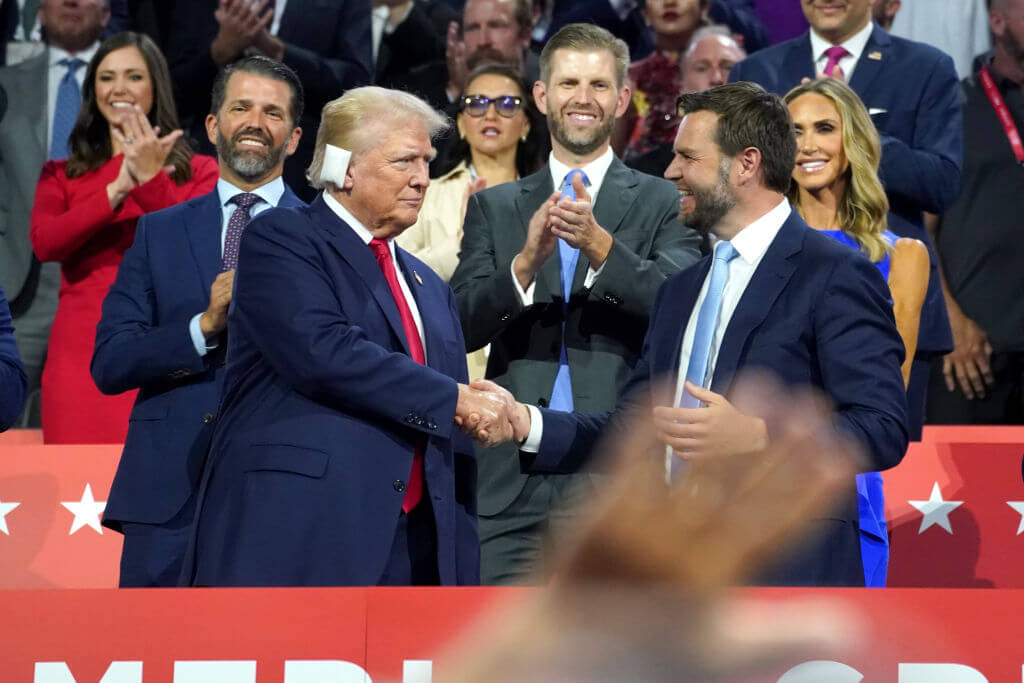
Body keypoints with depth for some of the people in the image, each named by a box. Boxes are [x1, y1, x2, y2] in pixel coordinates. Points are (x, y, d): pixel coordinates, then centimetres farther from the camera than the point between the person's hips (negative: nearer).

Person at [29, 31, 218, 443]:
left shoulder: (198, 171, 10)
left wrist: (150, 180, -15)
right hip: (83, 353, 1)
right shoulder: (62, 174, 15)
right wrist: (117, 191, -13)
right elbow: (43, 243, -4)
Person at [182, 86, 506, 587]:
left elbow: (454, 440, 24)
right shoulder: (280, 240, 2)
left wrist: (461, 567, 15)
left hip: (407, 548, 7)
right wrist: (452, 399, -12)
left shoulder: (429, 287, 24)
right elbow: (322, 352, -16)